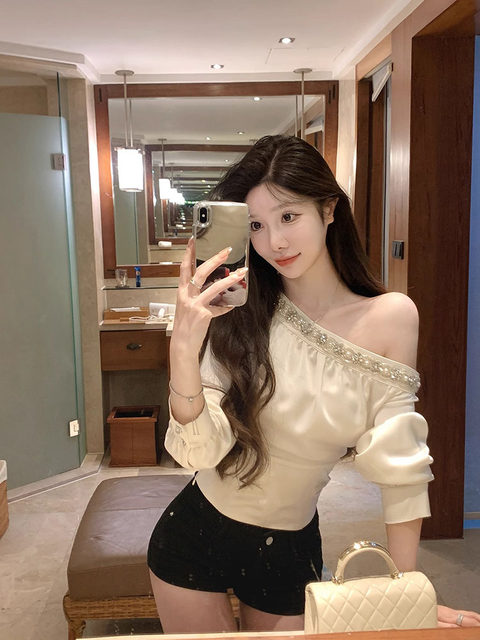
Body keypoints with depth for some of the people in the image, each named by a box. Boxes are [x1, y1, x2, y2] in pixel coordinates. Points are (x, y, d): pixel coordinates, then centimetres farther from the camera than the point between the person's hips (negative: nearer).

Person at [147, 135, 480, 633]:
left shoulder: (390, 317, -14)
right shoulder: (241, 314, -14)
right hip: (197, 535, 0)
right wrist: (184, 346, -35)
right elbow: (200, 451, -20)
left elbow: (399, 465, -10)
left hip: (292, 551, 0)